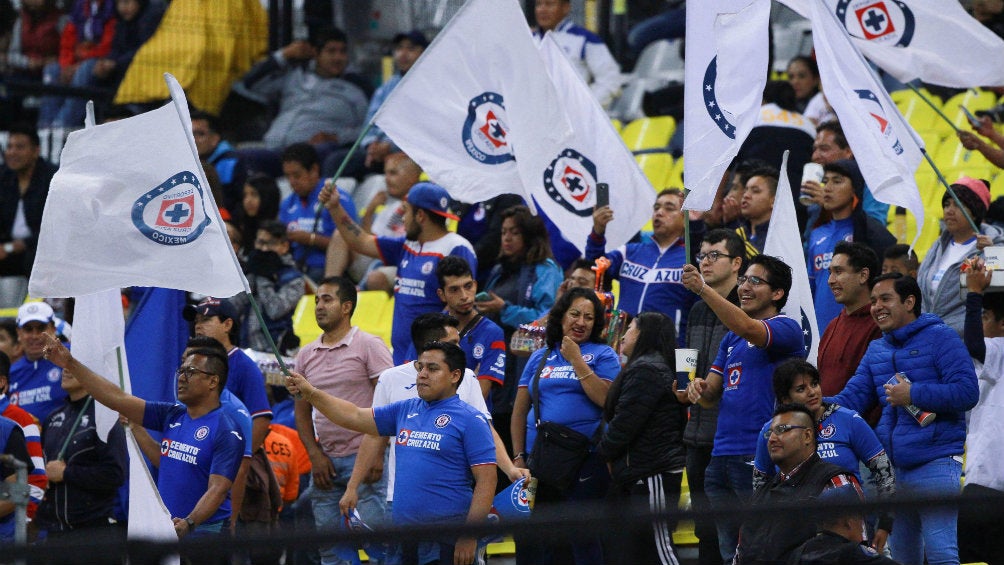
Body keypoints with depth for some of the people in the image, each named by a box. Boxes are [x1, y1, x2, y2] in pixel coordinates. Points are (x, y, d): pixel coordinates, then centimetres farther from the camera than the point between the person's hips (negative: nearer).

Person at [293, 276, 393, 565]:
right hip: (326, 461, 6)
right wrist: (315, 455, 3)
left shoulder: (369, 346, -3)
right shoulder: (306, 355, 13)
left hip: (363, 456, -6)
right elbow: (302, 411, 16)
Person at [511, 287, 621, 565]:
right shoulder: (540, 358, 15)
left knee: (584, 541, -5)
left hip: (585, 457, -4)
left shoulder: (603, 355, 5)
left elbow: (606, 399, -11)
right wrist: (518, 456, 6)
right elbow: (520, 410, 14)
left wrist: (576, 360, -9)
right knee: (531, 541, 5)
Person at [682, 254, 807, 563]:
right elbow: (711, 395, 21)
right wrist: (699, 387, -4)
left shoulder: (786, 329, -4)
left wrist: (703, 289, -30)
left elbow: (748, 329, -25)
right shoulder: (731, 339, 21)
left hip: (760, 458, -8)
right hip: (722, 455, 8)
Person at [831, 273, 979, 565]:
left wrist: (913, 394, -16)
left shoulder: (939, 338, -5)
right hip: (890, 471, 8)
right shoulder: (876, 350, 17)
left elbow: (967, 392, -15)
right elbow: (852, 397, 9)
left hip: (935, 465, -8)